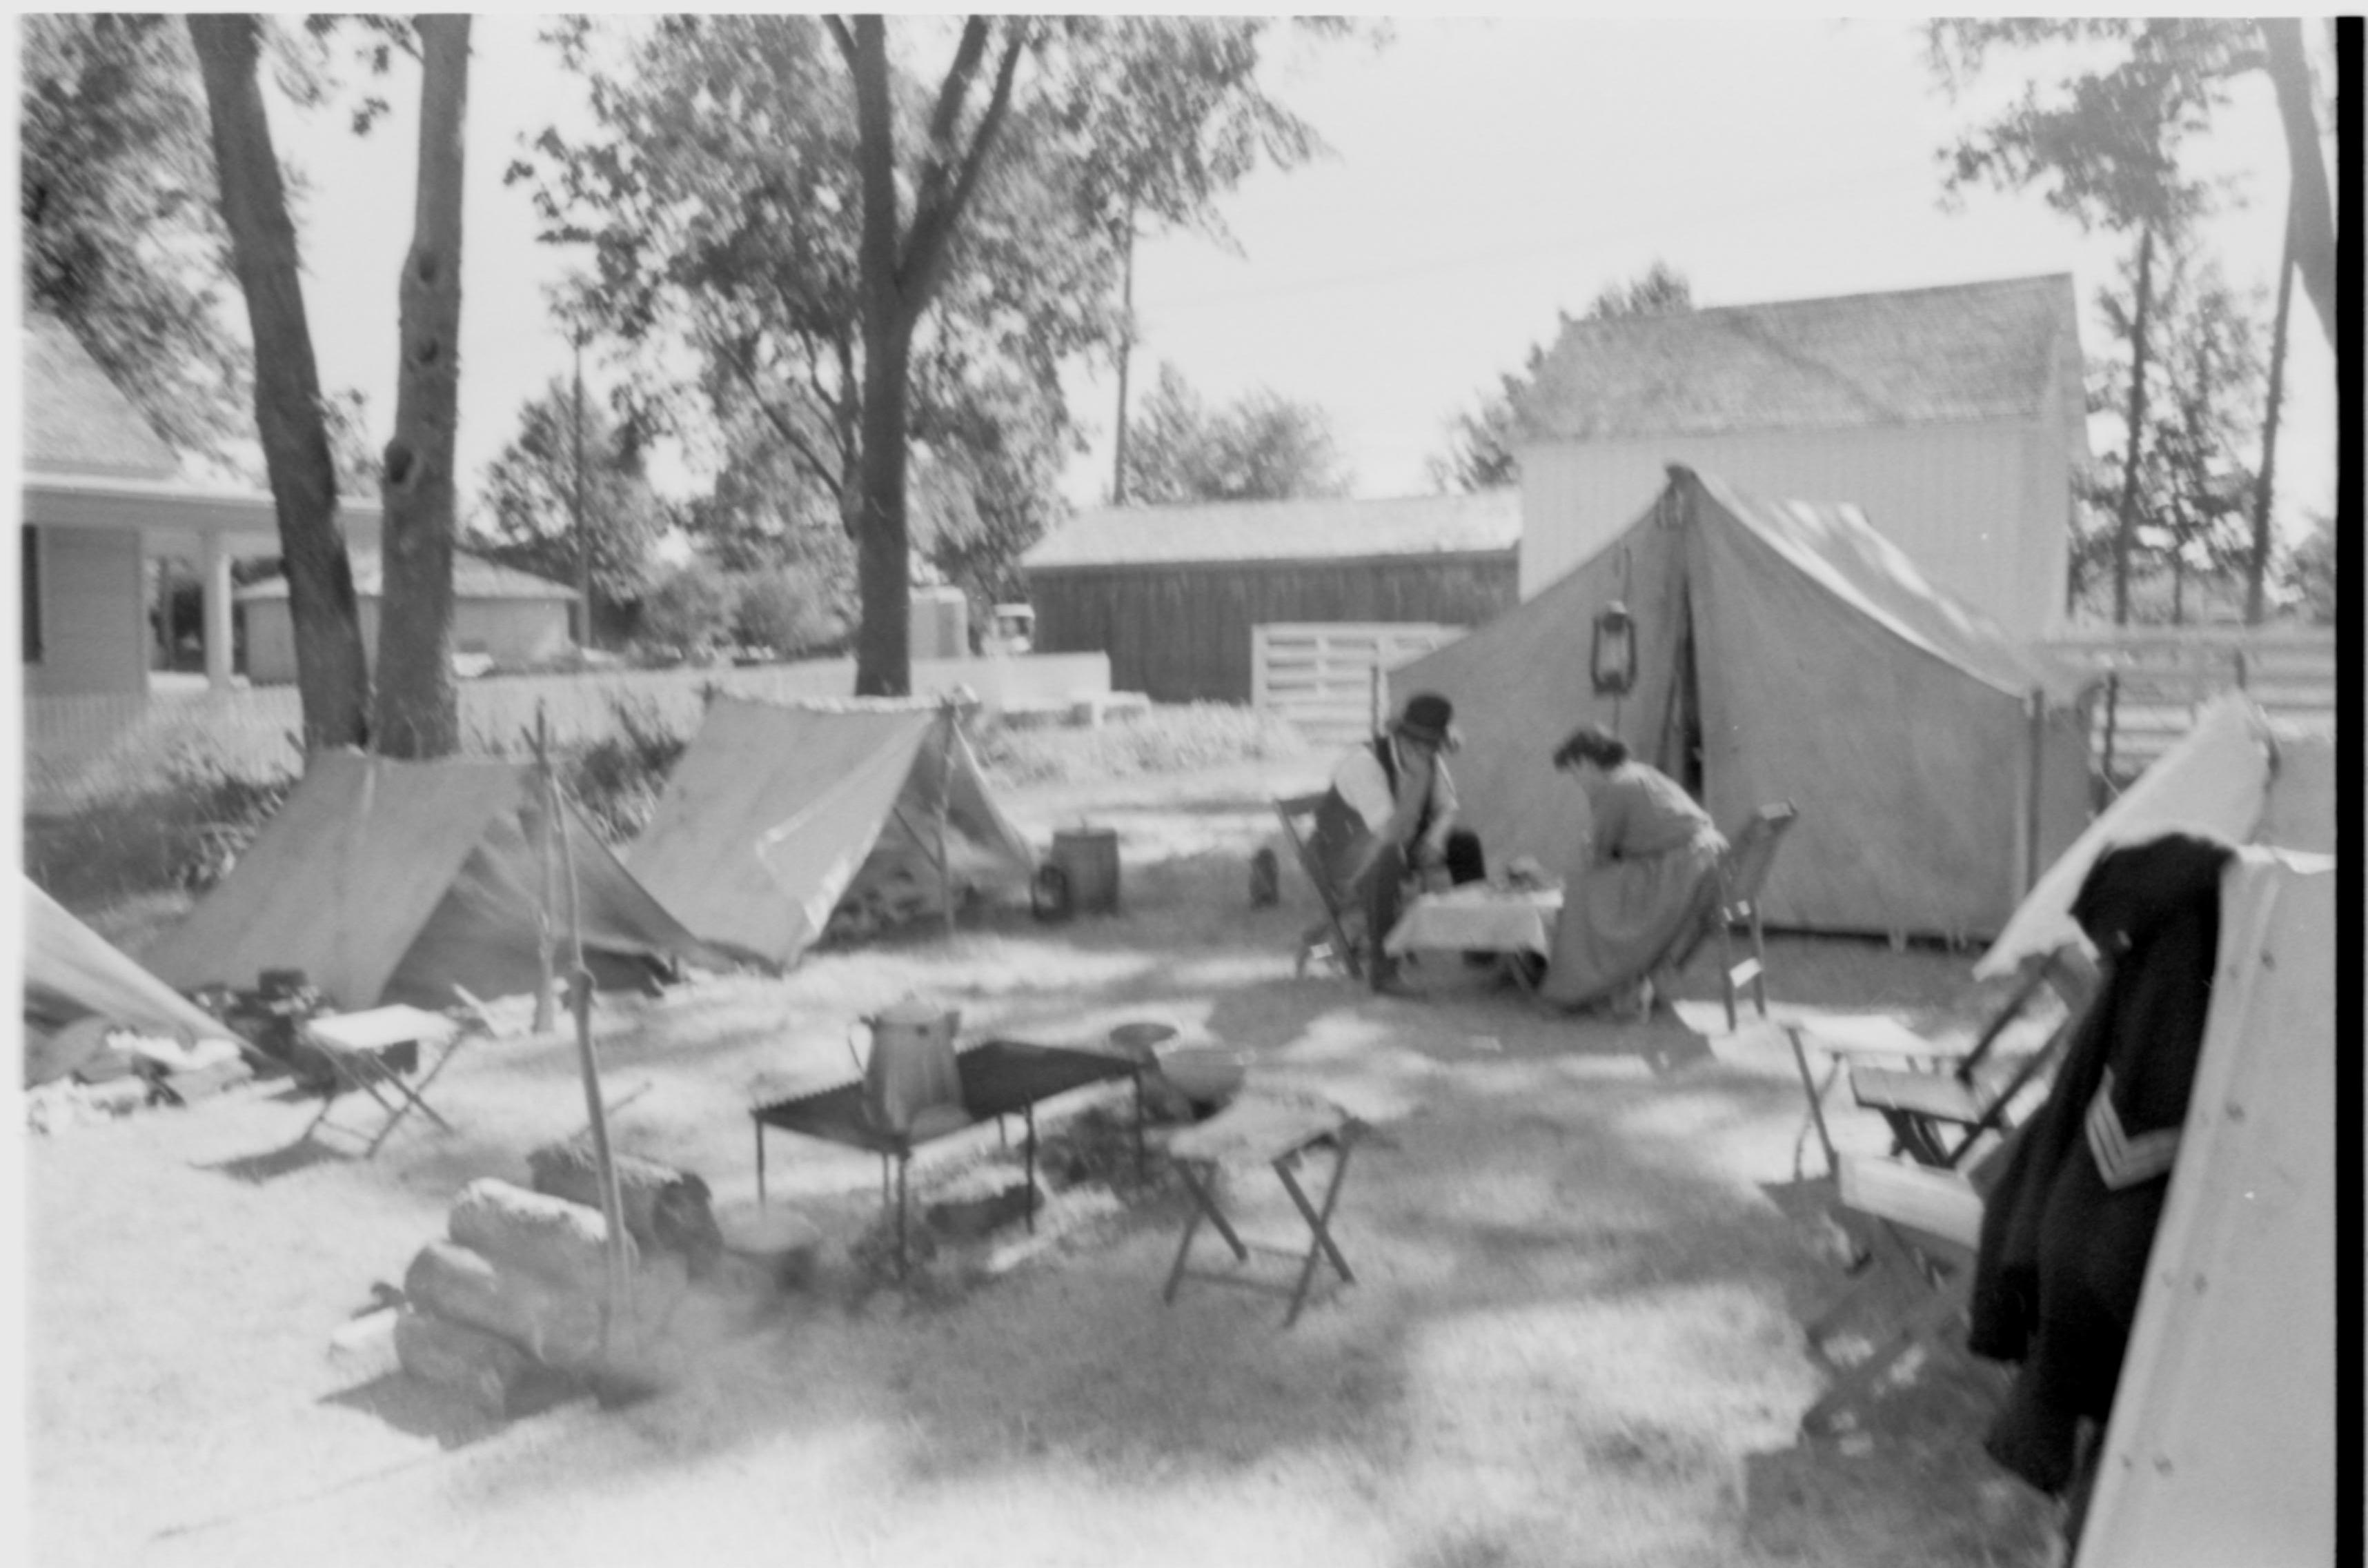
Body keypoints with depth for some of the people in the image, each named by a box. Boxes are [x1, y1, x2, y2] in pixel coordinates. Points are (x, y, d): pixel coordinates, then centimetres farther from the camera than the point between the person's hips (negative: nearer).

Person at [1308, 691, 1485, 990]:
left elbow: (1446, 810, 0)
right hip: (1348, 862, -8)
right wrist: (1418, 777, -43)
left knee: (1467, 844, 2)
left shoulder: (1431, 757, -11)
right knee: (1387, 857, -39)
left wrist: (1435, 837, -21)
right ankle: (1381, 966, -29)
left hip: (1397, 846, 8)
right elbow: (1390, 836, -39)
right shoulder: (1365, 764, -33)